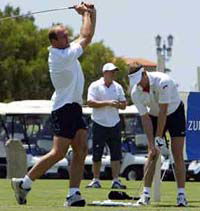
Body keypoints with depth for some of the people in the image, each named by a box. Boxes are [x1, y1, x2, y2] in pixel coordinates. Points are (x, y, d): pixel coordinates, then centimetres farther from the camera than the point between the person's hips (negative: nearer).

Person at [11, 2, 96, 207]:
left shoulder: (64, 51, 11)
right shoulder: (63, 56, -17)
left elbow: (85, 36, 22)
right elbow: (87, 36, -8)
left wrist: (90, 13, 10)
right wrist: (87, 14, 6)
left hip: (74, 108, 10)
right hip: (64, 108, -10)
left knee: (81, 150, -1)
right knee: (58, 153, -11)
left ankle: (73, 194, -7)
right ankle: (24, 183, -2)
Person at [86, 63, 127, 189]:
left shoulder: (118, 87, 11)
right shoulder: (95, 86, -2)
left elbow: (124, 105, 11)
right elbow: (90, 103, -13)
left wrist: (117, 104, -11)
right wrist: (107, 103, -20)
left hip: (114, 124, 3)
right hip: (99, 125, -3)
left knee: (116, 154, -2)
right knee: (97, 154, 0)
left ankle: (116, 181, -1)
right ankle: (96, 180, 9)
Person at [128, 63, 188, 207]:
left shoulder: (163, 82, -33)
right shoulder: (135, 93, -19)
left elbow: (163, 111, -29)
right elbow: (145, 118, -15)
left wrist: (159, 138, -26)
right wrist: (151, 143, -21)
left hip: (175, 112, -3)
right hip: (155, 115, 3)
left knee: (178, 154, -11)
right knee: (152, 154, -7)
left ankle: (181, 195, -12)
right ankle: (146, 194, -6)